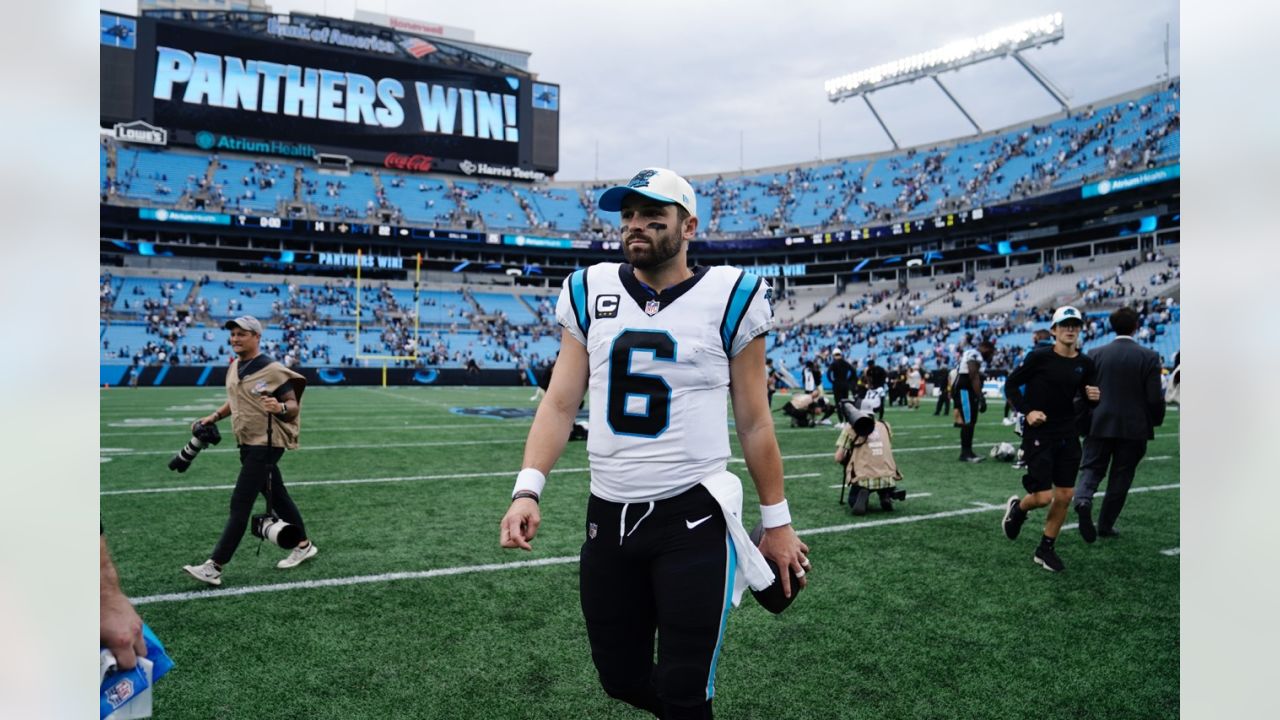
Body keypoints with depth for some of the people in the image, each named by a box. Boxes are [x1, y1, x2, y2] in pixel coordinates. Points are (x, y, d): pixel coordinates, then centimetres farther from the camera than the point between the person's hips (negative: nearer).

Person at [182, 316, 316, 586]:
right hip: (248, 443, 9)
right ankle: (304, 546, 29)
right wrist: (214, 416, 15)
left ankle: (214, 568, -7)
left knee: (240, 503, -9)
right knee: (277, 497, 16)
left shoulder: (273, 371, -15)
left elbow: (294, 406, -15)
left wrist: (280, 408, -35)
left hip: (266, 444, -8)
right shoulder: (234, 367, 11)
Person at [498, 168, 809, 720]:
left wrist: (777, 522, 4)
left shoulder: (728, 297, -4)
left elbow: (753, 421, 1)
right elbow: (560, 403, 4)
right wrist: (528, 489, -9)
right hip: (608, 517, 4)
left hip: (693, 519, -3)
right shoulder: (590, 292, 4)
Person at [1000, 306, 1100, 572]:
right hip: (1038, 434, -5)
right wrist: (1027, 411, -15)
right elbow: (1012, 384, -4)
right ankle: (1017, 508, 27)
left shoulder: (1085, 364, 3)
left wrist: (1093, 396, -8)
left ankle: (1045, 549, 23)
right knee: (1043, 497, -9)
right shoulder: (1039, 357, -11)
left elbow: (1086, 395, 15)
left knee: (1064, 496, 7)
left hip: (1067, 436, 5)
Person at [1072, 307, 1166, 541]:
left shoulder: (1096, 354, -2)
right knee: (1120, 477, 10)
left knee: (1091, 468, 7)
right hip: (1134, 428, -1)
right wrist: (1155, 422, 11)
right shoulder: (1149, 357, -7)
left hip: (1099, 425, 1)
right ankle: (1105, 525, 17)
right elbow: (1155, 398, -7)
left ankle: (1083, 501, -23)